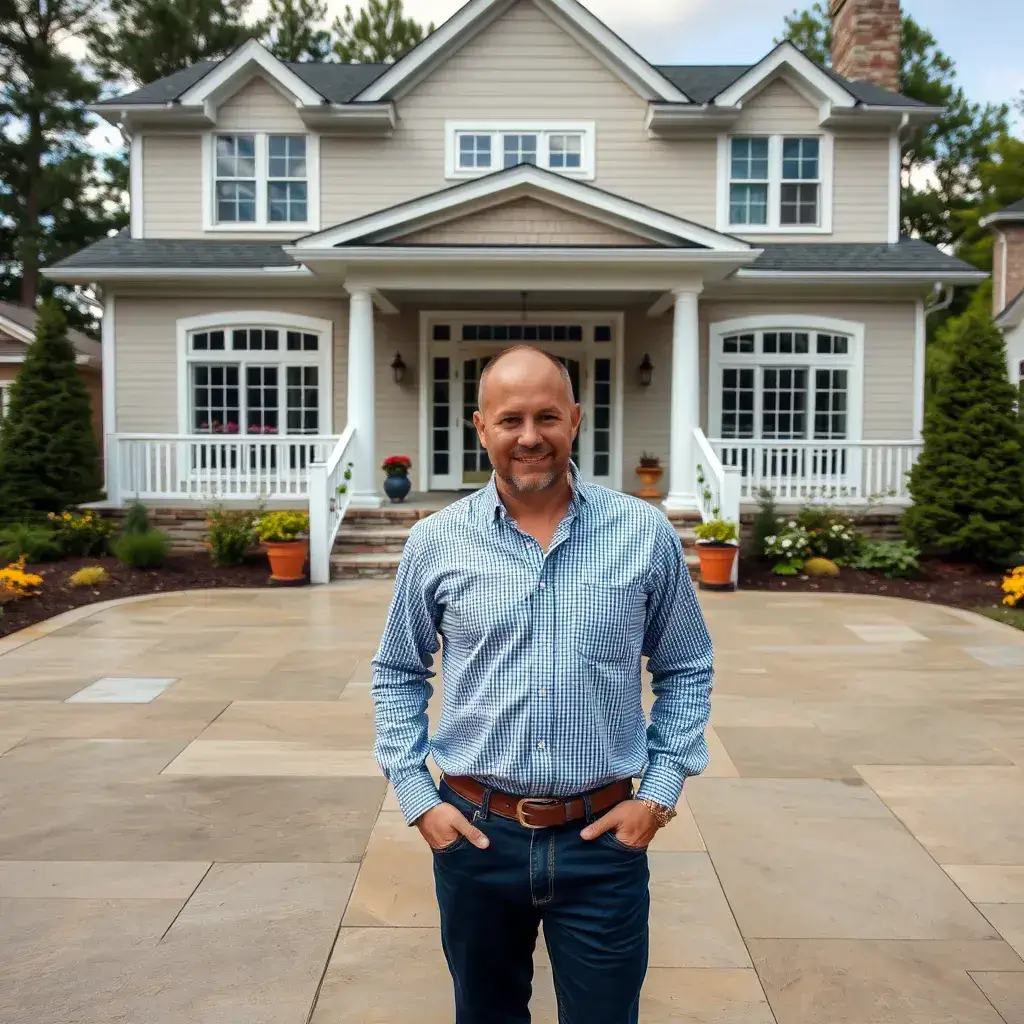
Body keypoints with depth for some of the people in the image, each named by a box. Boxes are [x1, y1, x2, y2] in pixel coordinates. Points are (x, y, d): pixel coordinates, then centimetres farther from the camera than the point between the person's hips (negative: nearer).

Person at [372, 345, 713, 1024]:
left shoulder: (645, 534, -4)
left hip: (604, 838, -1)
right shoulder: (436, 543, -3)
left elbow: (686, 670, 5)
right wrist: (416, 796, 0)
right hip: (474, 833, 1)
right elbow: (398, 674, 8)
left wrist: (660, 792, -2)